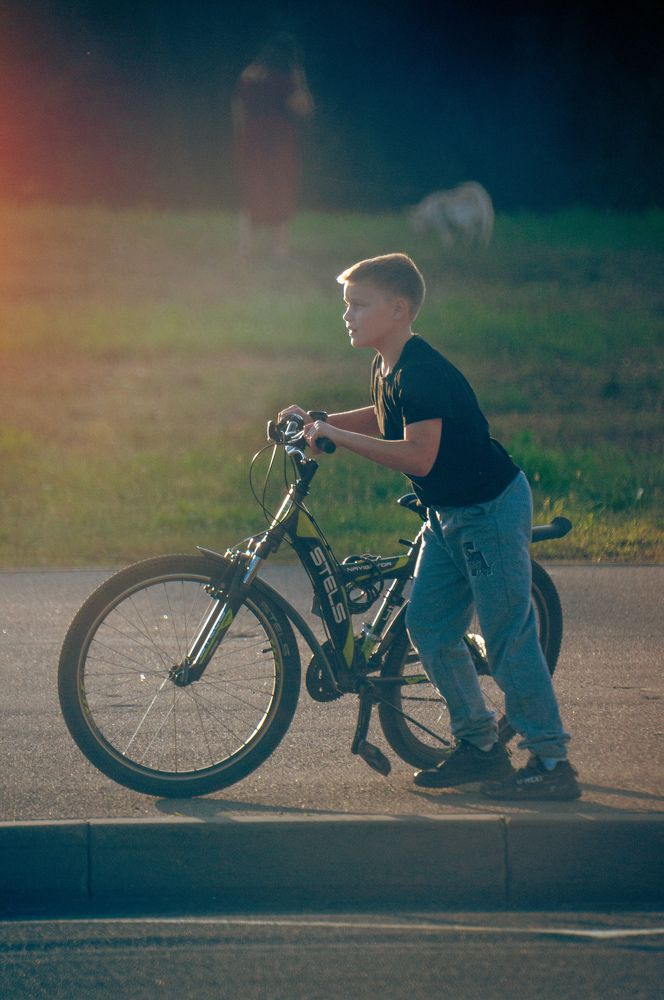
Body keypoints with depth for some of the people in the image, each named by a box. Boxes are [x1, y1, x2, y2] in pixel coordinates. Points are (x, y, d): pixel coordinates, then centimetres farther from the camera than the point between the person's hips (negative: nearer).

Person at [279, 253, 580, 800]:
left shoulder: (422, 371, -24)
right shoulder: (388, 369, 6)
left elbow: (418, 455, -33)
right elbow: (384, 420, 27)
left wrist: (337, 436, -30)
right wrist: (318, 421, 15)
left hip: (491, 509, -10)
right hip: (450, 513, 10)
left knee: (508, 636, -7)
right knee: (427, 625, 9)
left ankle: (553, 763, -2)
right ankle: (480, 745, 18)